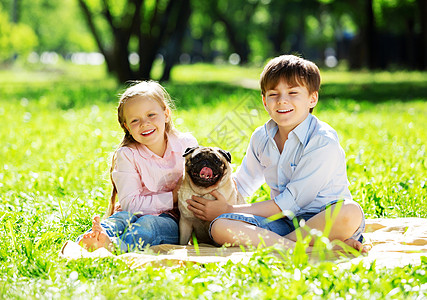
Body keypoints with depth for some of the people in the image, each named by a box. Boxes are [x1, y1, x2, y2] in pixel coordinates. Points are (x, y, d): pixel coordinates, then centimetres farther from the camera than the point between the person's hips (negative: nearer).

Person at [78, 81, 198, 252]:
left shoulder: (187, 145, 3)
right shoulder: (127, 155, -3)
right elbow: (130, 203, -13)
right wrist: (173, 197, -16)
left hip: (171, 220, 0)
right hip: (138, 214, 0)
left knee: (148, 223, -35)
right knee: (124, 216, -34)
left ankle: (113, 246, -61)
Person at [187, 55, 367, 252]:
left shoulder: (324, 141, -14)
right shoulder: (261, 138, 7)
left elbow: (291, 202, -17)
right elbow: (242, 184, 25)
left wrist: (229, 211, -13)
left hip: (325, 220, -5)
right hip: (283, 222, 5)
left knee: (350, 212, -40)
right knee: (220, 228, -23)